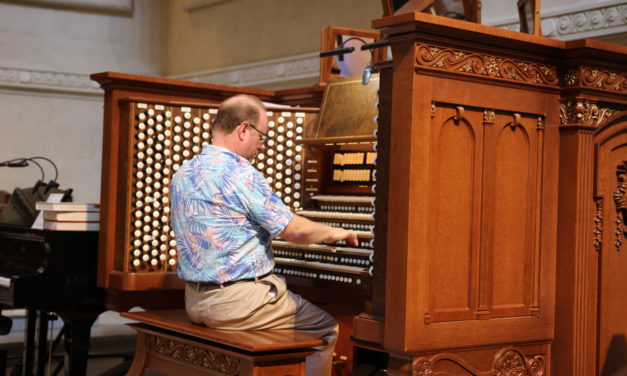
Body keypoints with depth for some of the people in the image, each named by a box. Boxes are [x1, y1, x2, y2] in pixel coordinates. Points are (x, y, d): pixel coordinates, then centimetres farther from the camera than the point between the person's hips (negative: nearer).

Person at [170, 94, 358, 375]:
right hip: (236, 300, -9)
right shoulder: (239, 173, -17)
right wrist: (333, 233, 5)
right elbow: (294, 230, -15)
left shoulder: (183, 174, 8)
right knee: (328, 330, 6)